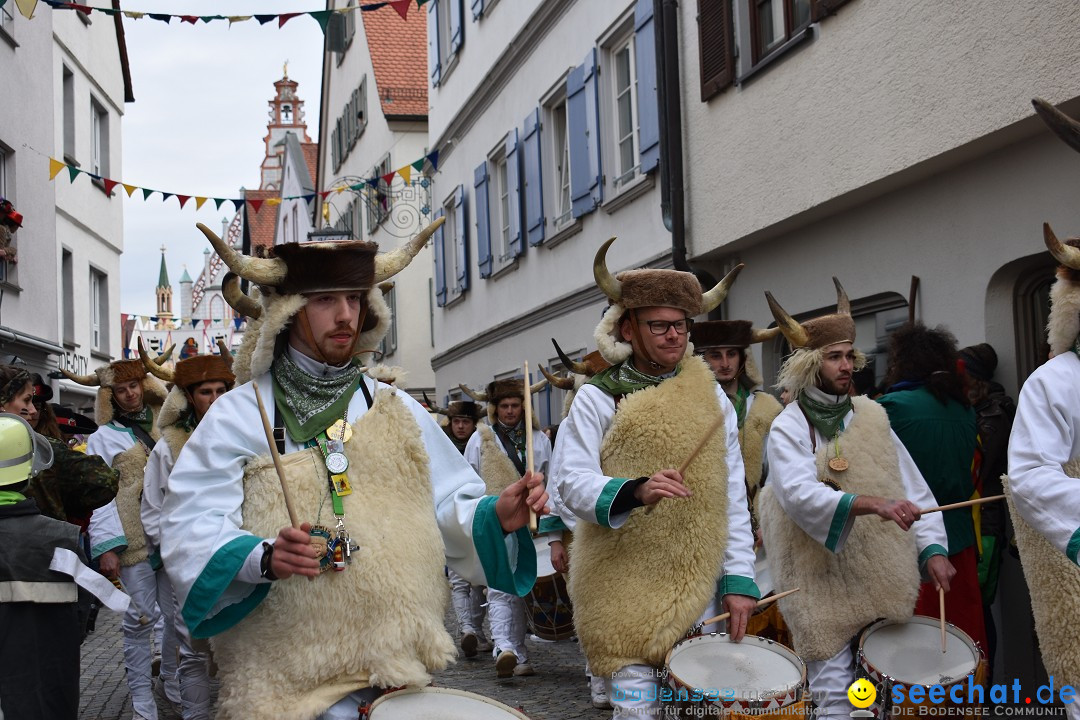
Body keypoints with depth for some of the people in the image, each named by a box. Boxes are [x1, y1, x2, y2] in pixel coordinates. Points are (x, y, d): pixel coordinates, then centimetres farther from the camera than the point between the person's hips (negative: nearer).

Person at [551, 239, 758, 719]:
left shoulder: (710, 395, 8)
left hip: (698, 582, 4)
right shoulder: (598, 397, -3)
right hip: (625, 584, -4)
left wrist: (739, 579, -1)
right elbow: (570, 481, -13)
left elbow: (733, 494, 6)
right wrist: (634, 491, -31)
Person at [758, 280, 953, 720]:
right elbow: (801, 495, -24)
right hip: (824, 583, -5)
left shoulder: (872, 417, 8)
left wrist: (932, 547, -6)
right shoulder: (788, 429, -7)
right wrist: (872, 504, -36)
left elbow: (912, 487, 8)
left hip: (885, 579, 5)